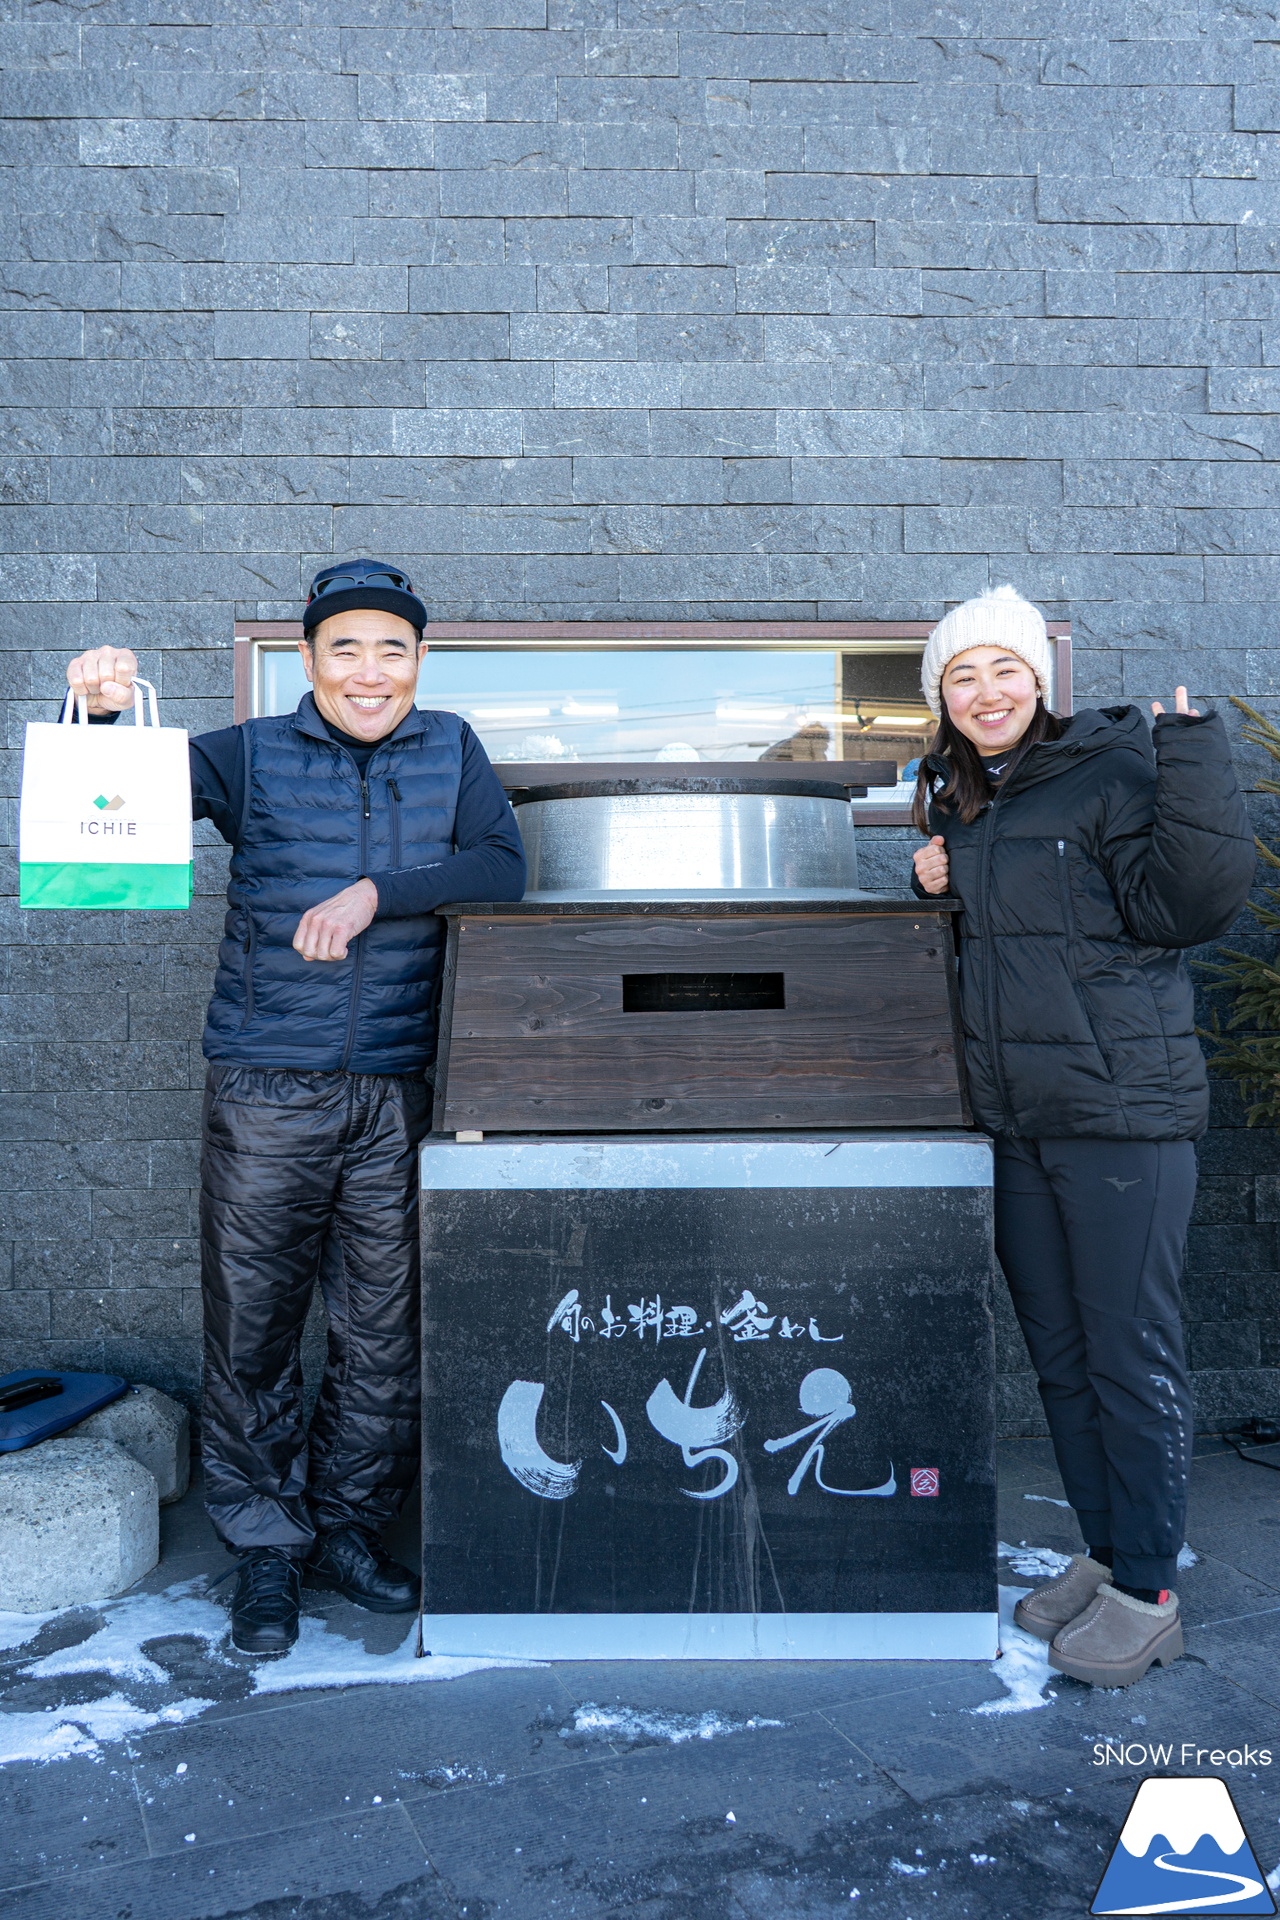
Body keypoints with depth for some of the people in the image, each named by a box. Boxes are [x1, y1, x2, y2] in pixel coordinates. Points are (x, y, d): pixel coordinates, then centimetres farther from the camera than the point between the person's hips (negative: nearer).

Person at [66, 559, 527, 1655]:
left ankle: (347, 1530, 30)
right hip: (266, 1092, -1)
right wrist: (105, 711, -18)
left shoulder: (451, 752, 8)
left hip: (397, 1093, 2)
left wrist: (378, 892, -14)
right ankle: (266, 1547, 25)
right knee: (253, 1322, 5)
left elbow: (503, 869, -3)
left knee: (386, 1329, 9)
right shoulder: (253, 756, 4)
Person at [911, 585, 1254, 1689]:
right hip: (1014, 1119, 7)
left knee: (1130, 1350, 1)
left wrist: (1193, 749, -25)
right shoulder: (956, 802, 14)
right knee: (1058, 1349, 15)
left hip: (1122, 1110, -7)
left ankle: (1147, 1595, 17)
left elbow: (1192, 903, -19)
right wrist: (941, 891, 5)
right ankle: (1105, 1553, 32)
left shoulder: (1112, 768, -8)